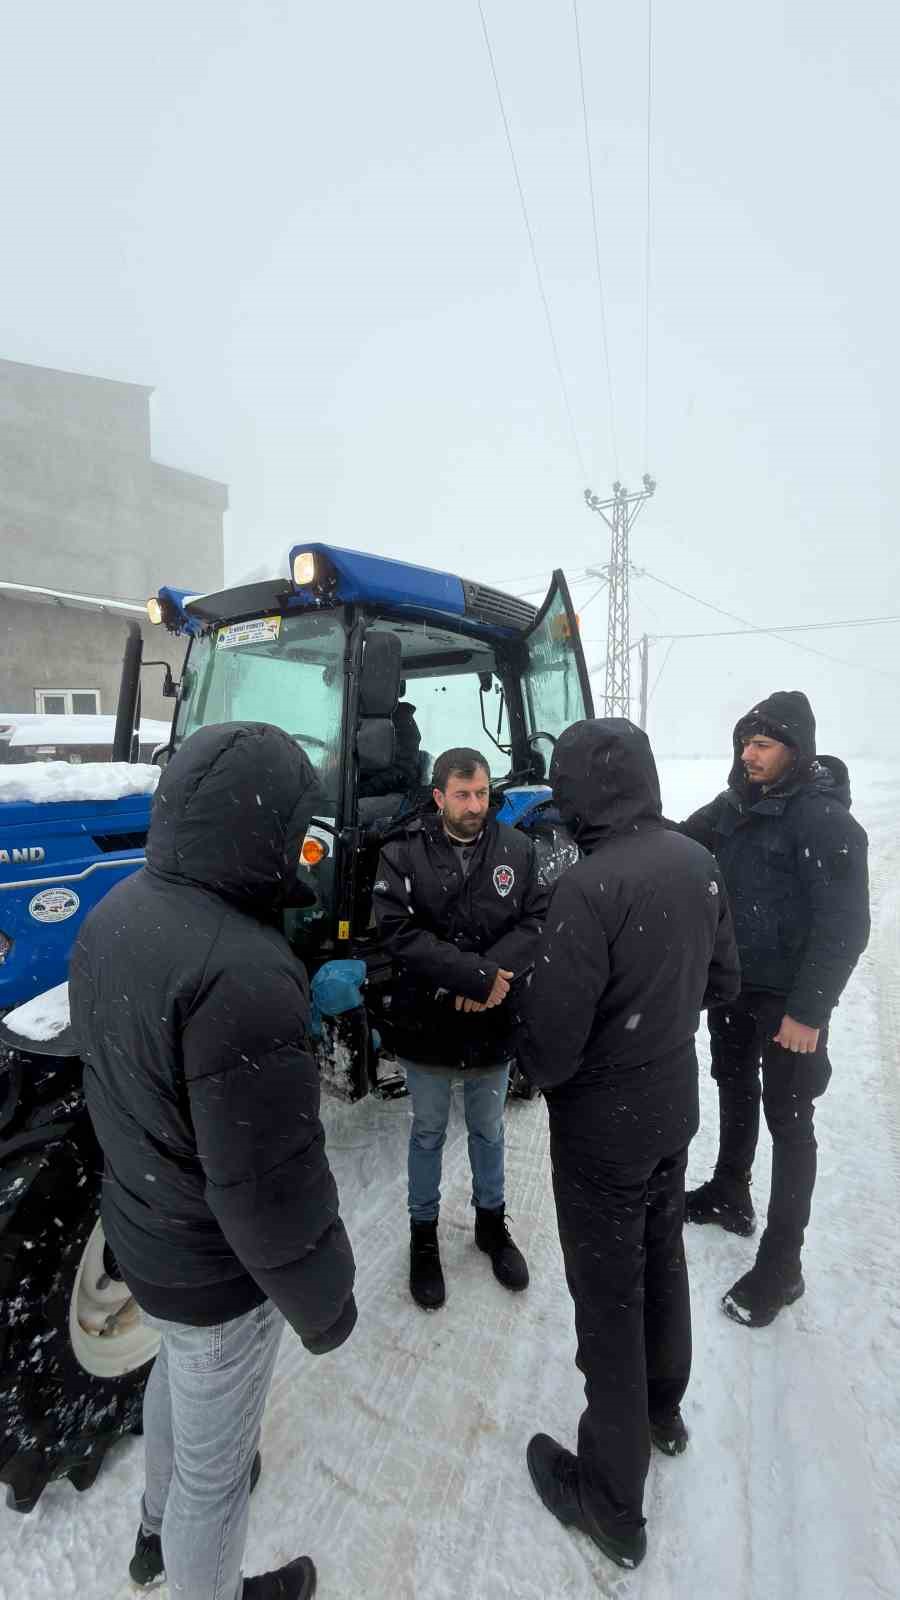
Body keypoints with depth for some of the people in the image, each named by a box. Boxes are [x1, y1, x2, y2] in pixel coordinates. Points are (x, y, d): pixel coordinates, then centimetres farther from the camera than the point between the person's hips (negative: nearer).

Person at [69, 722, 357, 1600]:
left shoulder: (113, 912, -9)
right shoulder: (239, 968, -37)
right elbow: (266, 1180, -29)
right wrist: (322, 1300, -12)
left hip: (137, 1226, 9)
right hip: (215, 1270, -8)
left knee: (178, 1372, 36)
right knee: (215, 1459, 21)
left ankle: (160, 1525, 63)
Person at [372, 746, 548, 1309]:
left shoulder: (518, 849, -6)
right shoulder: (403, 854, -12)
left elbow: (538, 920, -9)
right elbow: (399, 930, -20)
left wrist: (495, 975, -24)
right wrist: (478, 975, -25)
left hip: (494, 1024, 2)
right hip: (427, 1023, -1)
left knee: (488, 1130, 24)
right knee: (429, 1133, 20)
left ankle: (492, 1220, 48)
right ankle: (424, 1232, 43)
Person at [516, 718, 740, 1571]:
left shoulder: (588, 886, -31)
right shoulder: (698, 862, -7)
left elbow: (552, 1044, -26)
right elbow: (723, 981, 5)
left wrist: (539, 1066, -4)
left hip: (603, 1124, -7)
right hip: (674, 1105, 7)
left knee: (608, 1298, 14)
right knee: (661, 1259, 28)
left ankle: (611, 1501, 37)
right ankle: (663, 1410, 54)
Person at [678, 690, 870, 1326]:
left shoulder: (825, 820, -19)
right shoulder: (737, 804, 1)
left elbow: (845, 925, -20)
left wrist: (808, 1011, -20)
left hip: (789, 1000, -7)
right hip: (732, 985, 7)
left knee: (789, 1123, 8)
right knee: (735, 1092, 23)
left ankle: (780, 1265, 25)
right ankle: (729, 1194, 46)